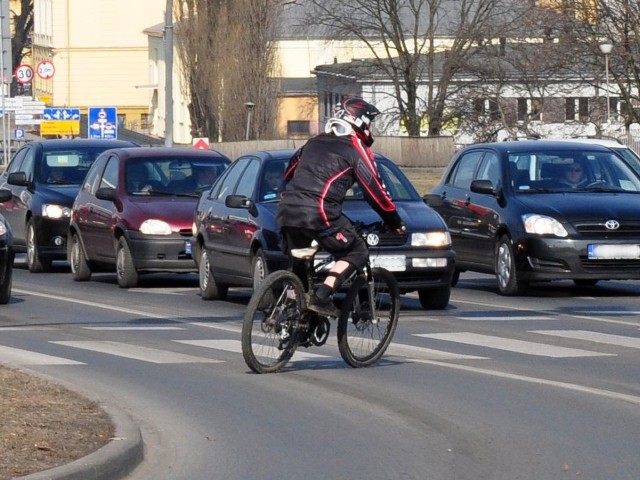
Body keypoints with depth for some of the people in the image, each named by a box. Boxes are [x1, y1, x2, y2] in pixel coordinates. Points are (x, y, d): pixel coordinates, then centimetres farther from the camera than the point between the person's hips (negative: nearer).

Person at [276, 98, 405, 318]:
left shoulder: (314, 143, 24)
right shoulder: (357, 149, 5)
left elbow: (288, 173, 33)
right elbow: (375, 191, 5)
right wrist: (395, 222, 16)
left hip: (288, 210, 7)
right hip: (318, 214, -7)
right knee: (357, 252, 7)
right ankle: (321, 297, -8)